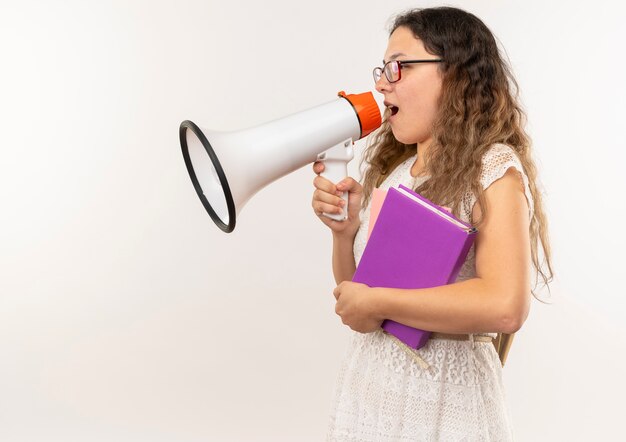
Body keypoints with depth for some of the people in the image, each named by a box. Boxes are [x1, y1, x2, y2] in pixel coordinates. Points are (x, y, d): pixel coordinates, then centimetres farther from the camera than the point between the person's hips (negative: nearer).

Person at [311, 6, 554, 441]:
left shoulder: (493, 169, -14)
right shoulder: (390, 170, 5)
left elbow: (505, 307, -28)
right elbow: (353, 291, 11)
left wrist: (376, 303, -21)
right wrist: (344, 228, -8)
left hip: (441, 403, -6)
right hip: (366, 387, 6)